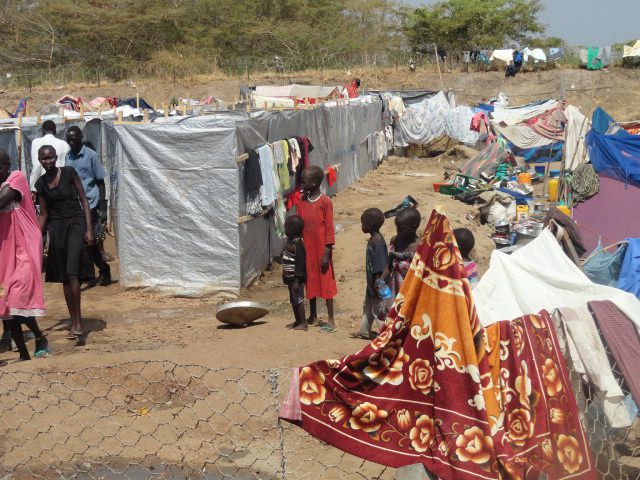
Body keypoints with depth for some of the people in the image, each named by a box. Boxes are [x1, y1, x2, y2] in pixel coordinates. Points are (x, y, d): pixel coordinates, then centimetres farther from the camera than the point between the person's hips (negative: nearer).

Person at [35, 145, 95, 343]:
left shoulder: (69, 172, -3)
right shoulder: (41, 184, 8)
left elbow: (84, 200, -1)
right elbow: (43, 215, 13)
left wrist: (89, 229, -8)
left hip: (76, 224, -4)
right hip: (56, 228, 4)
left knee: (72, 273, -18)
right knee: (64, 278, 6)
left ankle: (78, 322, -15)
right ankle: (75, 323, 14)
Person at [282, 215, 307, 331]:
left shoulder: (298, 243, -20)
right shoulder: (290, 241, 10)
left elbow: (300, 263, -22)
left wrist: (297, 280, -22)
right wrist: (286, 277, 21)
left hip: (296, 278, -10)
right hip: (290, 278, 10)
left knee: (298, 300, -3)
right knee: (293, 300, 16)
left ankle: (303, 323, 4)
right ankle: (297, 321, 27)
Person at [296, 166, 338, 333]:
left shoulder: (325, 202, -12)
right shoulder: (302, 201, 5)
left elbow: (329, 228, -12)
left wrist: (327, 253, -14)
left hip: (321, 248, -6)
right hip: (307, 249, 6)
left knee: (326, 283, 0)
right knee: (310, 281, 15)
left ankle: (331, 321, 5)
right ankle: (313, 316, 28)